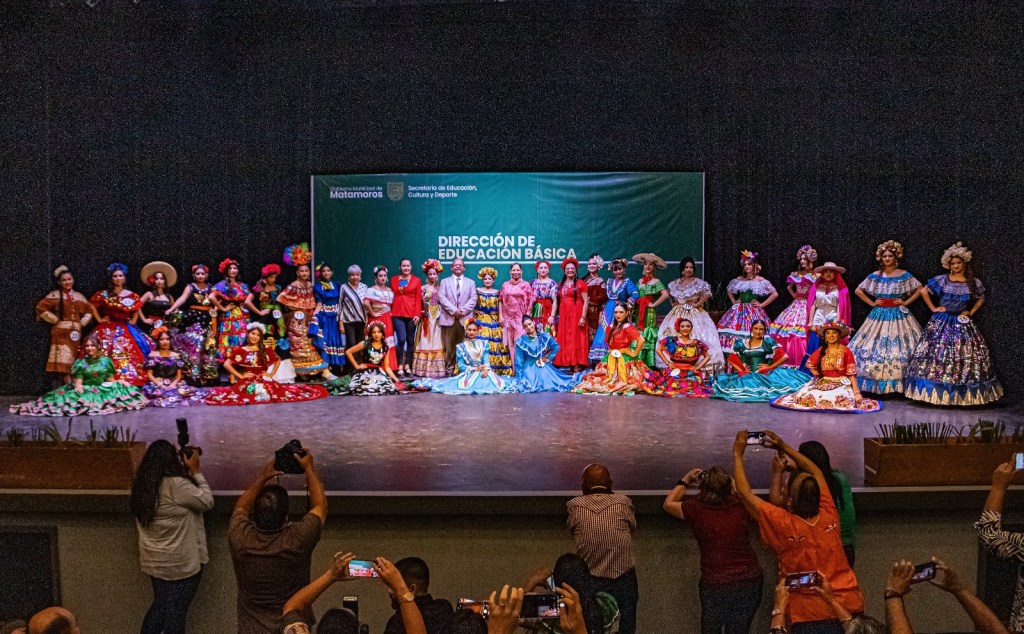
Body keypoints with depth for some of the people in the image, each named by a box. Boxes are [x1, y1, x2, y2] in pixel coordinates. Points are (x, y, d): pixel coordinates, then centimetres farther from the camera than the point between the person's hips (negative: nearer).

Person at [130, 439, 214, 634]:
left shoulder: (142, 484, 0)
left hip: (153, 559, 7)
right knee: (176, 611, 7)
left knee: (160, 605, 22)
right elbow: (207, 502, -14)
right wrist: (195, 472, -9)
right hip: (180, 562, -7)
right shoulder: (176, 484, -25)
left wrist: (188, 473, 5)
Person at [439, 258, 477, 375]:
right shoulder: (445, 281, 15)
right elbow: (442, 298, 1)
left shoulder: (470, 283, 18)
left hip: (465, 319, 1)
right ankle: (449, 369, 2)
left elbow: (473, 299, 6)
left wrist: (463, 310, -10)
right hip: (449, 318, -1)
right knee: (449, 346, -3)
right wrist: (454, 310, -11)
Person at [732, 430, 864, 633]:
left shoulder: (784, 525, -20)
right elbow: (816, 472, 9)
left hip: (811, 616, -5)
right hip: (849, 607, 5)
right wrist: (784, 447, 13)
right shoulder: (829, 516, -7)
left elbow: (744, 493, -13)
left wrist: (737, 453, -3)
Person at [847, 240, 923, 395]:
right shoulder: (875, 276, 4)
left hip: (898, 315, -2)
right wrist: (872, 303, 1)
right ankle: (877, 383, 5)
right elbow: (858, 290, 9)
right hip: (879, 315, 2)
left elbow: (920, 289, 2)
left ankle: (898, 384, -2)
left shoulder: (904, 275, 0)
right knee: (875, 347, -1)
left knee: (899, 348, -6)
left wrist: (906, 302, -5)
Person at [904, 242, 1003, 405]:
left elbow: (981, 299, 17)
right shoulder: (941, 280, -1)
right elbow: (923, 291, 4)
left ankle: (964, 393, 8)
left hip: (963, 324, 1)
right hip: (942, 323, -1)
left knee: (965, 356, 0)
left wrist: (971, 312, 4)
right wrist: (933, 308, 0)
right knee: (937, 353, -5)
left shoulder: (973, 283, 2)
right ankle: (937, 391, 3)